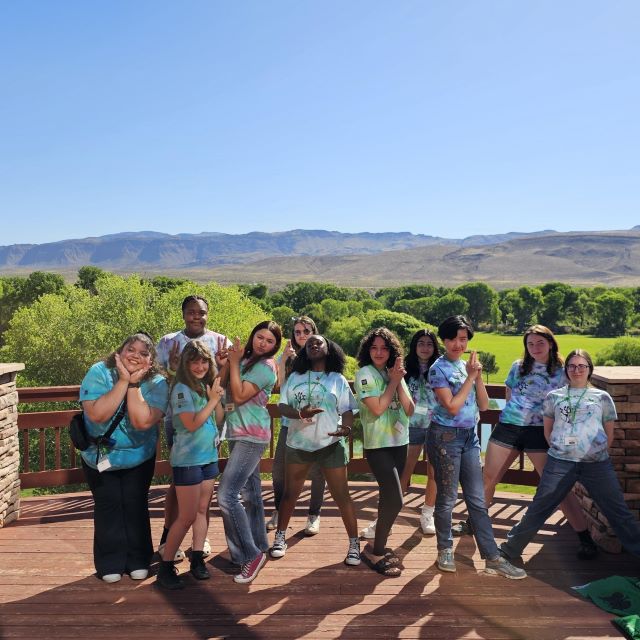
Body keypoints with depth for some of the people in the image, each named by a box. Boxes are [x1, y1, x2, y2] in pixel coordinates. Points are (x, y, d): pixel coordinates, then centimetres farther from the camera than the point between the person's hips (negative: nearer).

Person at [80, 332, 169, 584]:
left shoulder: (156, 383, -17)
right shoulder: (99, 372, -18)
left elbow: (143, 421, -30)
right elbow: (97, 414, -30)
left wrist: (134, 384, -30)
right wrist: (123, 381, -31)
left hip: (139, 457, 0)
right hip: (99, 456, 0)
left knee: (135, 505, 3)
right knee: (108, 505, 3)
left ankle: (138, 561, 20)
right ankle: (110, 563, 19)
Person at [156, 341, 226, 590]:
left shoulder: (208, 385, 6)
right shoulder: (182, 389, -15)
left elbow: (219, 421, 7)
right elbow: (192, 424, -21)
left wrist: (217, 399, -8)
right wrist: (213, 399, -17)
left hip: (209, 456, 7)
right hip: (187, 459, -7)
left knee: (203, 511, 12)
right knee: (187, 517, -3)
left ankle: (197, 559, 23)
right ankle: (165, 567, 8)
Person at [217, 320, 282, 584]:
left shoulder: (265, 366, -12)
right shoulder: (246, 360, 13)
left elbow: (239, 396, -18)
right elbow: (225, 389, 10)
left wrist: (234, 363, -11)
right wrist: (226, 362, -2)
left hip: (251, 437, -9)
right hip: (239, 434, 9)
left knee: (227, 495, -15)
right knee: (250, 493, 15)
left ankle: (250, 554, -5)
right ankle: (259, 546, 27)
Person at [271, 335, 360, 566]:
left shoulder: (338, 379, 2)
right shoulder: (295, 377, 5)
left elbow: (347, 411, -2)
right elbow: (282, 406, 1)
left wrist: (346, 428, -24)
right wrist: (300, 414, -20)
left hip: (331, 444, -2)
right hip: (298, 443, 2)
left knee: (342, 495, 1)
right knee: (290, 493, 13)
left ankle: (354, 543, 11)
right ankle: (280, 537, 29)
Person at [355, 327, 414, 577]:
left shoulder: (396, 374, 8)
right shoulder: (365, 374, -9)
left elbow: (409, 410, 0)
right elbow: (378, 408, -20)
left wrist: (399, 382, -11)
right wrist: (394, 381, -12)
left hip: (399, 443, 7)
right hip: (378, 446, -7)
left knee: (388, 499, 14)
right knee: (395, 501, -12)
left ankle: (379, 546, 28)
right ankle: (375, 552, 2)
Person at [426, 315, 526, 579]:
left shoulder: (467, 365, 10)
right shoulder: (438, 369, -9)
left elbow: (483, 405, 6)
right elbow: (452, 407, -17)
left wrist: (478, 376, -7)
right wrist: (470, 377, -14)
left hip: (469, 437, 6)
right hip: (446, 437, -6)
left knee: (477, 500, 8)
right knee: (447, 499, 5)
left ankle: (492, 558, 12)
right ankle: (445, 550, 25)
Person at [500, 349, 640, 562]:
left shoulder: (602, 397, 9)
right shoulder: (554, 396, 10)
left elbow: (609, 434, 13)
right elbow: (548, 430, 17)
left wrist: (598, 454, 4)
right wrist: (558, 449, 5)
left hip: (597, 465, 0)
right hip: (560, 463, 0)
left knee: (618, 511, 4)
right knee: (539, 508, 2)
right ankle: (509, 548, 11)